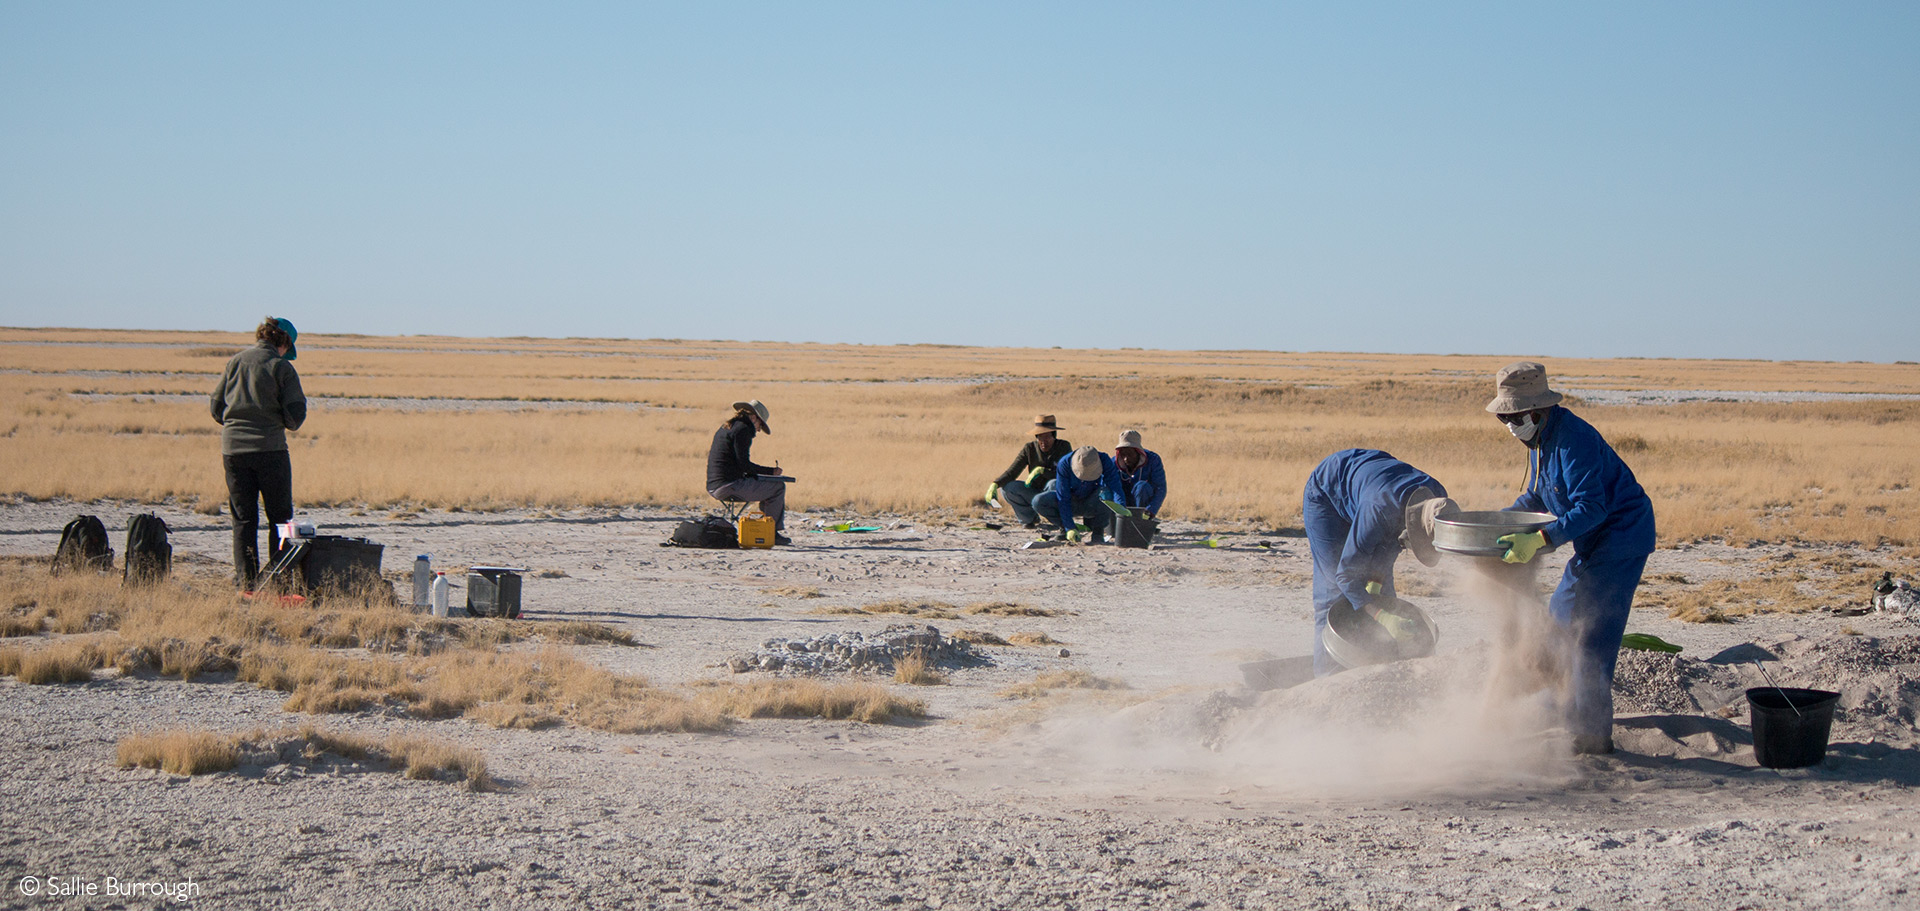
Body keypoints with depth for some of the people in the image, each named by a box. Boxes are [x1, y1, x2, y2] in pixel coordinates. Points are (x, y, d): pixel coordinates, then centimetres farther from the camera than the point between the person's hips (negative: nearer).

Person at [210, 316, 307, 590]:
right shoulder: (282, 367, -5)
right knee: (280, 517, 6)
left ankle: (245, 580, 3)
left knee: (243, 518, 8)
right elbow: (296, 414, -8)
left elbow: (216, 406, 10)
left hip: (233, 448, 3)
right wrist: (288, 423, 14)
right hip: (270, 448, -3)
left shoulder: (234, 362, 7)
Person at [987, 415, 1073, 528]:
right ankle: (1030, 518, 4)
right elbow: (1012, 471, -10)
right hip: (1035, 494, 3)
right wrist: (995, 484, -28)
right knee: (1006, 487, -19)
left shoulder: (1064, 447, -12)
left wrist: (1041, 470, -32)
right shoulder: (1029, 449, -5)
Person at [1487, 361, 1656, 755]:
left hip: (1621, 541, -11)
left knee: (1592, 636, -13)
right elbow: (1537, 497, 20)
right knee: (1560, 620, 15)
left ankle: (1593, 735, -8)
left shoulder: (1573, 440, -25)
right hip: (1593, 545, 11)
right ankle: (1571, 717, 23)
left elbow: (1592, 507, -31)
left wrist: (1540, 539, -38)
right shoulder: (1540, 438, 8)